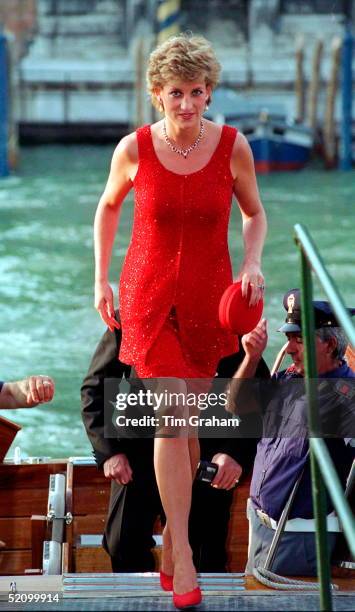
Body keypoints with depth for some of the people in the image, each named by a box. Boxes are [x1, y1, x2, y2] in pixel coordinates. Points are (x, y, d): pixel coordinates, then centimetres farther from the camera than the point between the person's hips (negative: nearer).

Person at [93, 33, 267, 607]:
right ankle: (183, 558, -10)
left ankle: (171, 534, 29)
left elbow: (255, 215, 7)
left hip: (207, 298, 2)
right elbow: (107, 207, 9)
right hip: (149, 296, -1)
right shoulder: (134, 149, -10)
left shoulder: (233, 146, -9)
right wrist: (101, 279, 7)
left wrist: (253, 262, -11)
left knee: (188, 422, 10)